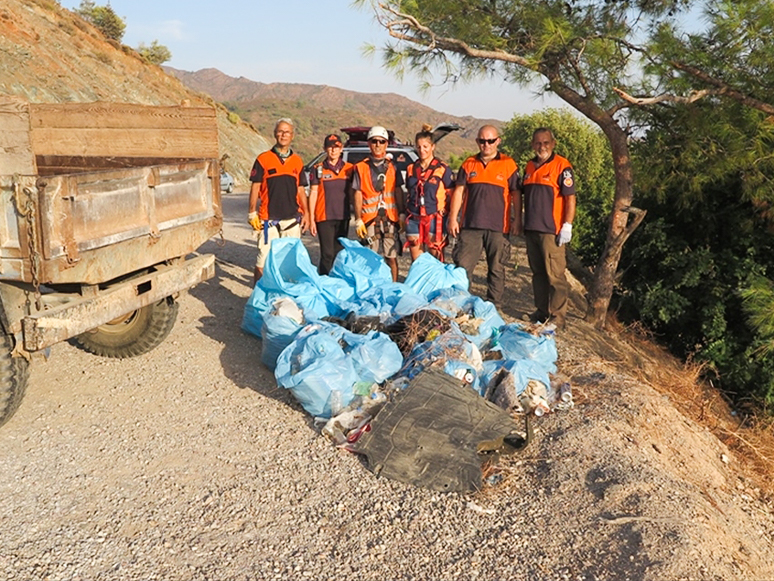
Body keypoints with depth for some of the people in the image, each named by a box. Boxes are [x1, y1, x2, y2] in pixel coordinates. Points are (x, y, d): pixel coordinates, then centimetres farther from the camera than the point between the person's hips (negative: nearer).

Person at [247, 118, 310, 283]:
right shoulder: (263, 159, 1)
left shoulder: (297, 161, 11)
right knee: (264, 259, -5)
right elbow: (255, 187, 1)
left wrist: (306, 213, 8)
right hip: (268, 219, -3)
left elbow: (301, 190, 14)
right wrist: (252, 213, -4)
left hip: (292, 218, 4)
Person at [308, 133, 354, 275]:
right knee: (327, 254, -7)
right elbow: (313, 194, 1)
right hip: (324, 218, -3)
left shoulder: (349, 168, 8)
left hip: (343, 217, 3)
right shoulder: (318, 169, 1)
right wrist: (311, 219, -3)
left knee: (340, 253, 9)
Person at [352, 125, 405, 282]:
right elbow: (358, 195, 4)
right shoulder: (360, 168, 6)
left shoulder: (392, 167, 11)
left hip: (390, 218, 1)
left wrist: (402, 214, 4)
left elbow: (398, 192, 12)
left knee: (391, 257, 0)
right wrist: (358, 220, -2)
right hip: (370, 219, -1)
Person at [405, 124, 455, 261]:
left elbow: (451, 196, 1)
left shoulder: (443, 169, 0)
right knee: (416, 261, 6)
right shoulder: (411, 169, 13)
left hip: (434, 219, -4)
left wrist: (447, 216, -6)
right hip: (413, 219, 4)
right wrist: (405, 215, 16)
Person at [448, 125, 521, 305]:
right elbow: (459, 192, 10)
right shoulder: (469, 164, 10)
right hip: (470, 225, 2)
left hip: (498, 227, -2)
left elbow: (516, 194, 4)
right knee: (463, 267, 1)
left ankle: (493, 306, 17)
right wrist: (453, 218, 3)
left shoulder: (508, 164, 3)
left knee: (496, 269, 6)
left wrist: (517, 220, -2)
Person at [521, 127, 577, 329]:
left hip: (551, 230, -7)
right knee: (538, 273, 12)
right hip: (531, 229, 7)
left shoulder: (561, 166, -5)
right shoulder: (530, 166, 15)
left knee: (555, 274, -6)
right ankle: (542, 311, 22)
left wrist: (567, 226, -14)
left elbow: (570, 197, -8)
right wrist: (522, 222, 19)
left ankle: (558, 317, -1)